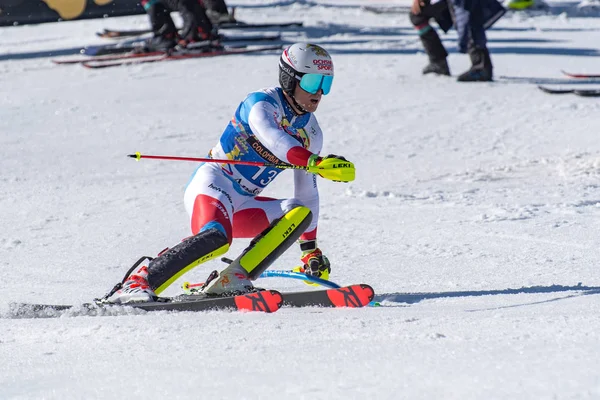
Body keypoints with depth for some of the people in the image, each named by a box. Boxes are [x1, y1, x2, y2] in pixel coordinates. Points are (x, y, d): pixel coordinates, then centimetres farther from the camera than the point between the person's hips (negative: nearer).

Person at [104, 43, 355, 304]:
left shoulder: (311, 133, 12)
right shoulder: (262, 103, -10)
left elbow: (308, 194, 21)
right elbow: (272, 139, -33)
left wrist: (310, 249, 20)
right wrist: (316, 162, -46)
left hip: (243, 206, 8)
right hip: (213, 183, -8)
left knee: (300, 212, -16)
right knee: (217, 238, -36)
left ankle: (231, 280, -23)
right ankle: (137, 283, -33)